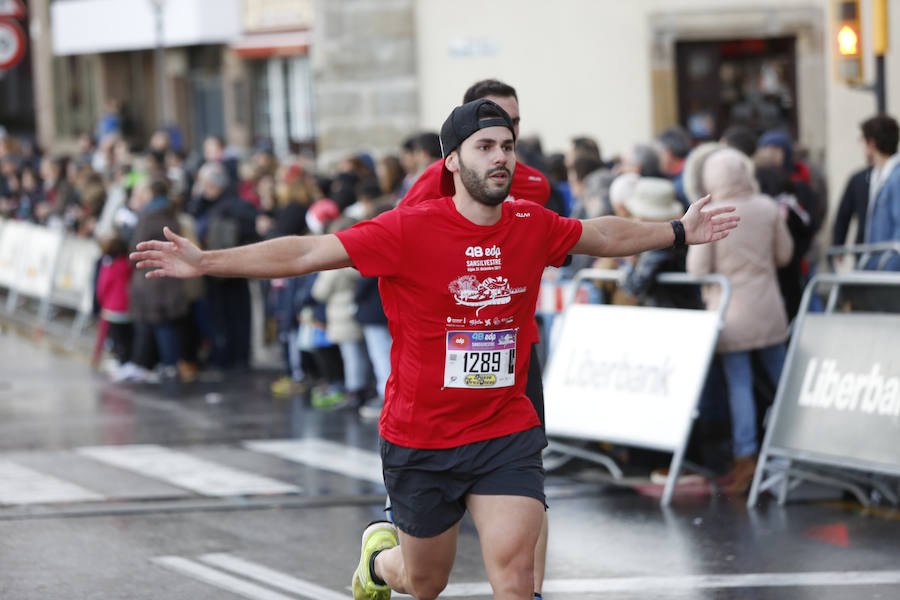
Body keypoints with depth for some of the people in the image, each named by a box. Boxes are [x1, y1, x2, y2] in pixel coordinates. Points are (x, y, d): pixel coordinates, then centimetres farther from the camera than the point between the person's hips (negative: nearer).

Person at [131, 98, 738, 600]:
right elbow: (308, 253, -15)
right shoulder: (409, 230, -15)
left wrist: (678, 233, 26)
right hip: (420, 438, -2)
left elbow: (601, 235, 19)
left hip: (506, 432, 2)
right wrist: (205, 262, -19)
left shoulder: (533, 227, -2)